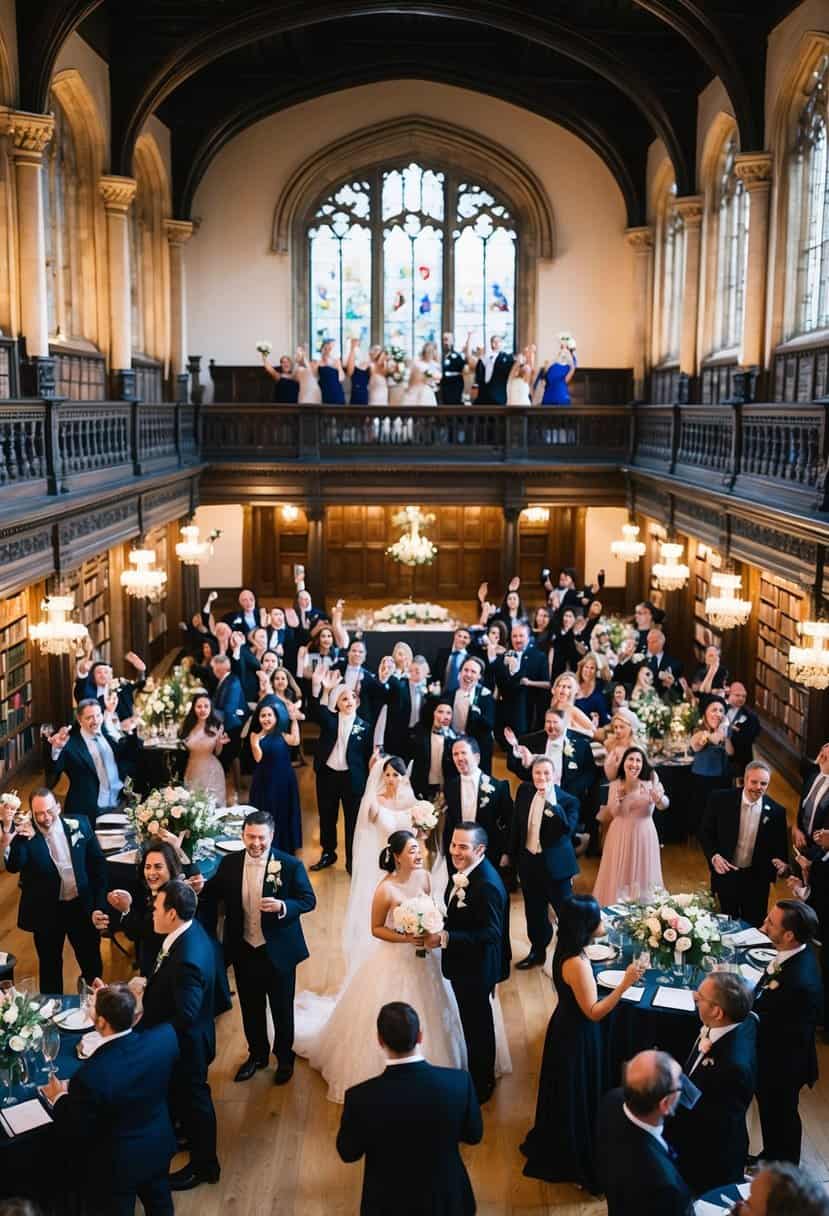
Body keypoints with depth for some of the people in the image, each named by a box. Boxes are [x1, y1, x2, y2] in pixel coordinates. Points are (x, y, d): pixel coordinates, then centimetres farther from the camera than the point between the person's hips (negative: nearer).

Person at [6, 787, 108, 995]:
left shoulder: (79, 824, -6)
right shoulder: (25, 833, -11)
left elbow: (98, 863, 3)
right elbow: (13, 867, -24)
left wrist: (100, 902, 0)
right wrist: (22, 838, -36)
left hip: (82, 906, 2)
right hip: (46, 912, -2)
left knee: (92, 962, 15)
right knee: (50, 966, 14)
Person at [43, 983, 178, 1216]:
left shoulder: (90, 1076, -39)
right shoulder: (166, 1036, -25)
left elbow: (76, 1134, -21)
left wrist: (59, 1098, -4)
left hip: (116, 1165, -4)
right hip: (159, 1145, 4)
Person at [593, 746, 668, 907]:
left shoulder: (651, 781, -9)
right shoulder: (615, 785, -3)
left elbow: (664, 805, -26)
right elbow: (613, 814, -1)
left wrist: (659, 799, -48)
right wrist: (618, 798, -18)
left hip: (643, 835, -1)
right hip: (621, 835, 1)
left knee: (642, 876, 11)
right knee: (619, 875, 8)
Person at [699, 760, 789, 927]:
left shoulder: (776, 811, -8)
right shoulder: (721, 800, -12)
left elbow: (780, 845, 2)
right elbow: (705, 832, -3)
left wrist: (780, 861, -19)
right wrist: (713, 856, -18)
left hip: (757, 878, 0)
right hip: (726, 873, 0)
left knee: (754, 925, 12)